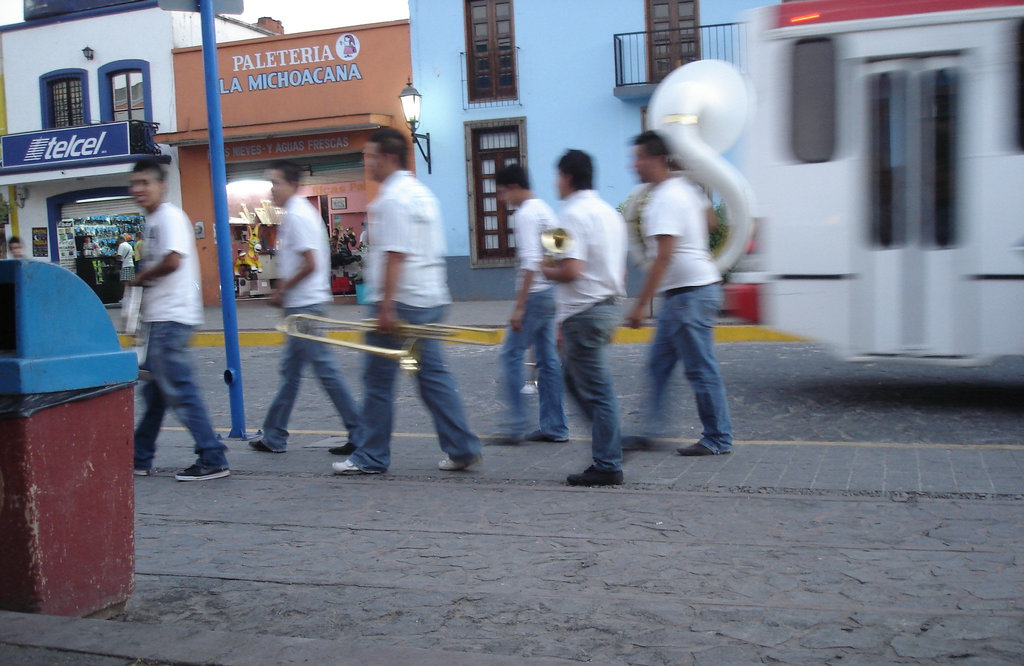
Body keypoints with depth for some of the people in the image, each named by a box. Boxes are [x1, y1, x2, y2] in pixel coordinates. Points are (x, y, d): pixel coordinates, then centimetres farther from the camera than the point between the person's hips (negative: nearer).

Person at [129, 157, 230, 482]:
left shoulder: (169, 216, -12)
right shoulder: (153, 220, 19)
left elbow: (172, 261, -24)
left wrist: (139, 278, -8)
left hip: (172, 317, -10)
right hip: (161, 318, 10)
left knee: (179, 389, -9)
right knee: (154, 389, 16)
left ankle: (212, 460, -5)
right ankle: (140, 458, 28)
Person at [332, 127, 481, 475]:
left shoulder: (392, 198, -13)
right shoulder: (422, 193, 16)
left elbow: (395, 256, -20)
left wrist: (386, 307, -21)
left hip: (400, 302, -9)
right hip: (430, 300, 9)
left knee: (379, 381, 2)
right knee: (434, 375, 11)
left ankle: (371, 457, 11)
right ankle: (462, 448, 10)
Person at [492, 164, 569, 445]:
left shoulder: (525, 214, -12)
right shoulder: (545, 209, 17)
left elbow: (530, 262, -20)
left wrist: (519, 306, -20)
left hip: (535, 293, -10)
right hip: (551, 292, 10)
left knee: (511, 355, -4)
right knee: (548, 359, 10)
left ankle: (517, 426, -3)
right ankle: (555, 427, 13)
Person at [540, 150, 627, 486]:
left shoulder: (574, 214, -15)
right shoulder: (611, 213, 14)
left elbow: (571, 270, -25)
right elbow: (620, 271, 18)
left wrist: (547, 270, -6)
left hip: (583, 312, -9)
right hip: (608, 305, 9)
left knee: (597, 391, -2)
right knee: (575, 379, 20)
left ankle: (607, 466, 6)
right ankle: (609, 447, 20)